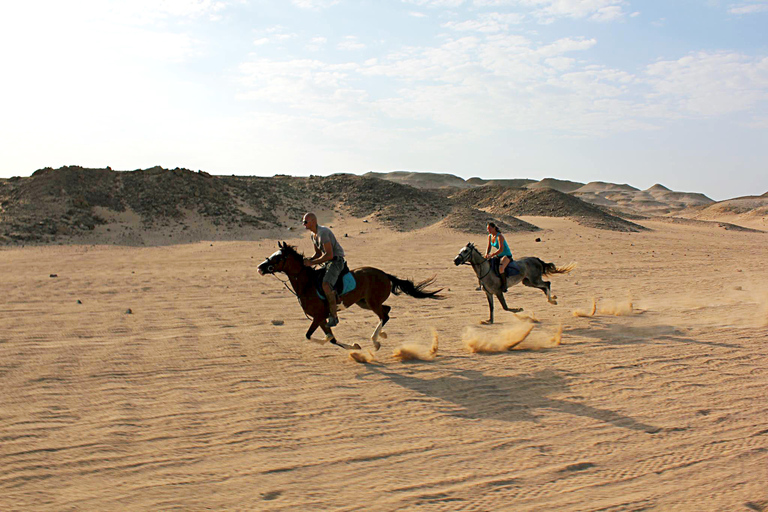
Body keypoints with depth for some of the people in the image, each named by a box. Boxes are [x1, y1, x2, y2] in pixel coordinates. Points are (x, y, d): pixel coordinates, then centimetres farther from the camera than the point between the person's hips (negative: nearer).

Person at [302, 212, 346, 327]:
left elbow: (329, 255, -25)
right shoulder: (312, 235, 10)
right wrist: (308, 260, 0)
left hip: (337, 260, -10)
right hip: (327, 262, 10)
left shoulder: (323, 232, -21)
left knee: (326, 285, -29)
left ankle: (334, 316, -21)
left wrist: (312, 262, -22)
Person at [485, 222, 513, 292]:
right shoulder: (490, 236, 3)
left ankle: (504, 285, -21)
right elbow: (489, 247, 6)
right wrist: (486, 255, -13)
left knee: (501, 268, -36)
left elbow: (501, 249, -29)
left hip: (506, 255, -9)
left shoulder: (499, 236, -22)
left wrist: (491, 255, -32)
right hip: (498, 255, 9)